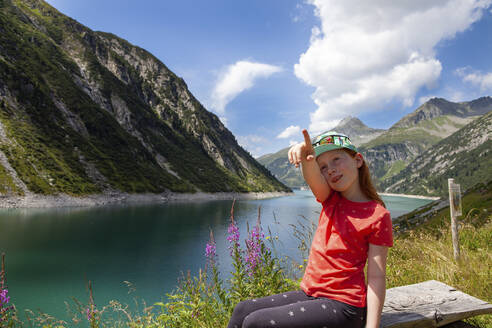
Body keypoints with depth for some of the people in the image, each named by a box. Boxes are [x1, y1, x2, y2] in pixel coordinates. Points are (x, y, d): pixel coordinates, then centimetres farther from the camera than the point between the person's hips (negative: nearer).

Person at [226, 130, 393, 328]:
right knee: (242, 311, 0)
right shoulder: (331, 200, 6)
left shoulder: (377, 215, -10)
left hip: (341, 306, -6)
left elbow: (376, 278, -11)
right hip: (311, 295, 6)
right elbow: (313, 179, -17)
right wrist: (307, 157, -40)